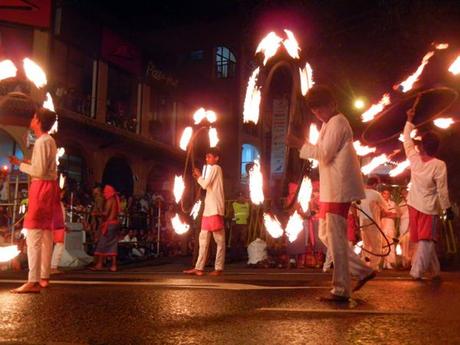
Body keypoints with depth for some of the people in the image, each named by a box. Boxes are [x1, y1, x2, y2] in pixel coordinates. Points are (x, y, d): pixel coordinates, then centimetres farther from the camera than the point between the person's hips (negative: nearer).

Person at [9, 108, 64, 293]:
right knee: (46, 235, 11)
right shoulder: (50, 140, 17)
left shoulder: (42, 141, -13)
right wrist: (27, 162, 15)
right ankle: (44, 277, 16)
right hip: (48, 187, 10)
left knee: (34, 236, -13)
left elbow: (39, 171, -18)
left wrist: (20, 165, -6)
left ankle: (33, 282, -17)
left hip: (42, 188, -10)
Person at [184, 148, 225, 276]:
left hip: (215, 209, -10)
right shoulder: (214, 169, 23)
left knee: (219, 239, -4)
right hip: (209, 209, 10)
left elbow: (205, 185, -14)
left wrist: (199, 176, 2)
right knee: (203, 239, 6)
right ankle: (199, 268, 7)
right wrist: (199, 178, 13)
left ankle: (219, 268, -2)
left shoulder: (215, 168, -5)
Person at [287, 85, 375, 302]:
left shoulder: (337, 122, -10)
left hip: (339, 189, -11)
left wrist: (300, 144, -14)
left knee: (335, 237, -7)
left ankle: (341, 290, -1)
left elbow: (325, 153, -18)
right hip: (331, 189, 11)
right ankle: (362, 271, 19)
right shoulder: (329, 124, 22)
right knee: (326, 235, 14)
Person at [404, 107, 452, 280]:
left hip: (414, 205, 5)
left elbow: (407, 139, 9)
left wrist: (409, 120, 19)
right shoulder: (439, 165, -18)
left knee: (424, 240, 14)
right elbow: (442, 191, -14)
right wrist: (448, 209, -3)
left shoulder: (414, 158, -7)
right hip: (429, 208, -5)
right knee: (426, 241, -1)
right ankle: (416, 272, -9)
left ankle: (435, 271, 23)